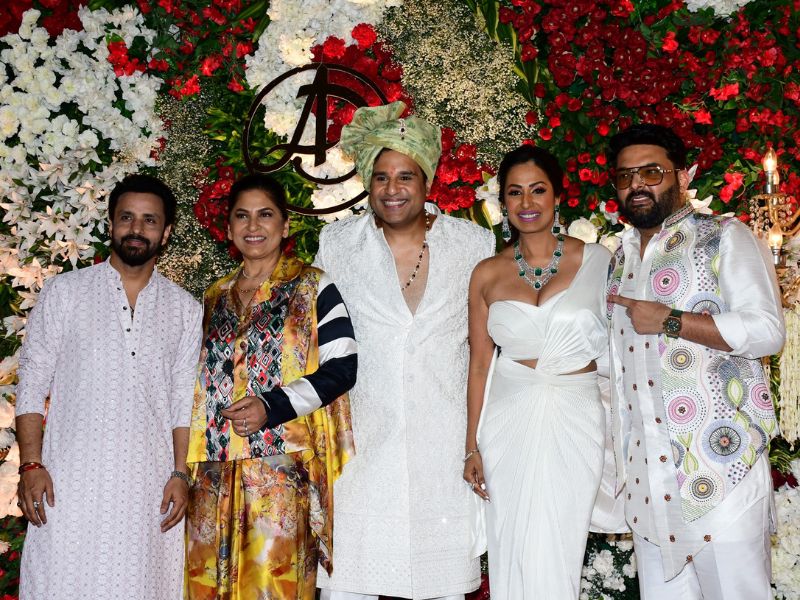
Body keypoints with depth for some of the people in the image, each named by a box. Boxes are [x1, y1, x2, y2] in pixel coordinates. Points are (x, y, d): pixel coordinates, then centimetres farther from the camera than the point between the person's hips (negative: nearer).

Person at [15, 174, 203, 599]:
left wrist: (180, 473, 0)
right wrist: (31, 465, -6)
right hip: (71, 480, -1)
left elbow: (184, 401, 9)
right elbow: (32, 385, 4)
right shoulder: (64, 292, 6)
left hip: (149, 485, 1)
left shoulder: (185, 310, 10)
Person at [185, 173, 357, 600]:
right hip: (213, 469, 5)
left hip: (282, 464, -5)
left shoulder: (311, 287, 2)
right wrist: (186, 461, 15)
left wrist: (272, 407, -16)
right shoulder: (215, 297, 17)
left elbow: (341, 368, -6)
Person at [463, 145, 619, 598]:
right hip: (509, 423, 1)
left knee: (559, 554, 3)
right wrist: (473, 446, 5)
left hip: (575, 423, -1)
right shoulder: (488, 274, 4)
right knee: (514, 554, 7)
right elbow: (480, 363, 7)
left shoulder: (597, 260, 0)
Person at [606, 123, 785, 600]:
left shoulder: (725, 239, -3)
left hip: (720, 460, -6)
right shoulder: (620, 259, 17)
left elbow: (767, 330, -16)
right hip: (646, 466, 6)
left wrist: (667, 321, -15)